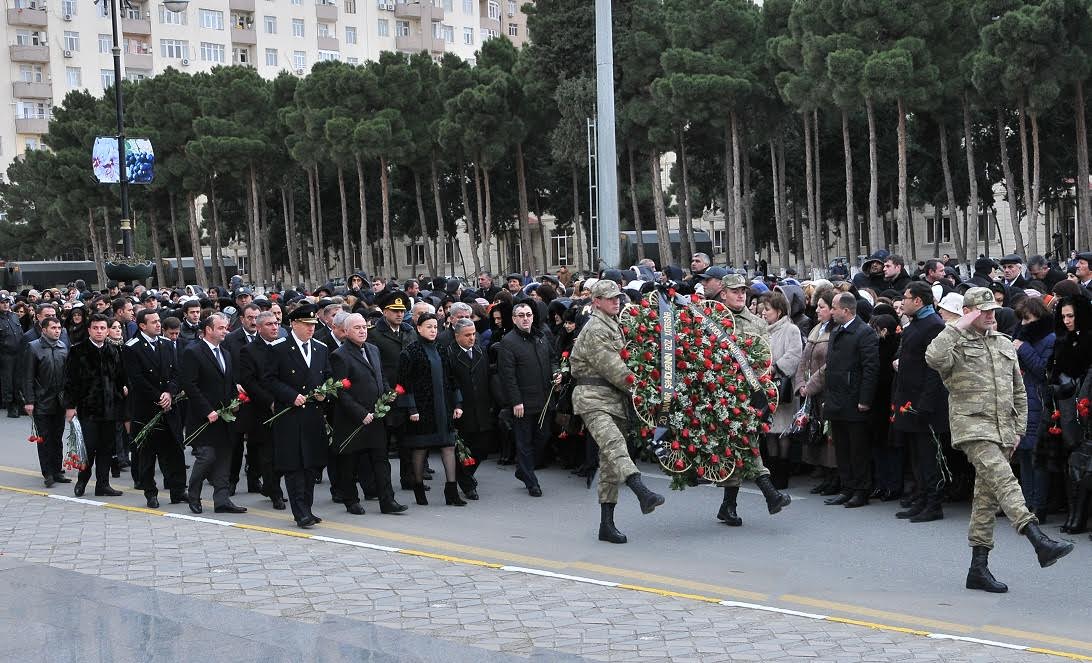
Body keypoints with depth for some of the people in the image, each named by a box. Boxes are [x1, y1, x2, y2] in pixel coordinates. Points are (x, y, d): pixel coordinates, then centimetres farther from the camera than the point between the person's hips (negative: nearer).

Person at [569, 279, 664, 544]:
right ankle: (643, 494, -51)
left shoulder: (614, 326, 23)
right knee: (614, 443, -29)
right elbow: (611, 368, -14)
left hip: (615, 399, 9)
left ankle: (606, 524, 10)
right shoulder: (595, 329, -9)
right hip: (593, 397, -9)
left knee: (609, 461, 8)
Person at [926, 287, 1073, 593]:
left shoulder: (1004, 344, 17)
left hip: (1003, 431, 7)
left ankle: (979, 569, 13)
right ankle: (1040, 542, -36)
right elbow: (933, 357, -27)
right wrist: (958, 327, -18)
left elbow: (1019, 392, 22)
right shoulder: (956, 345, -2)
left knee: (987, 496, 8)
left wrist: (1019, 429, 14)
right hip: (973, 426, -7)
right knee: (1003, 479, -24)